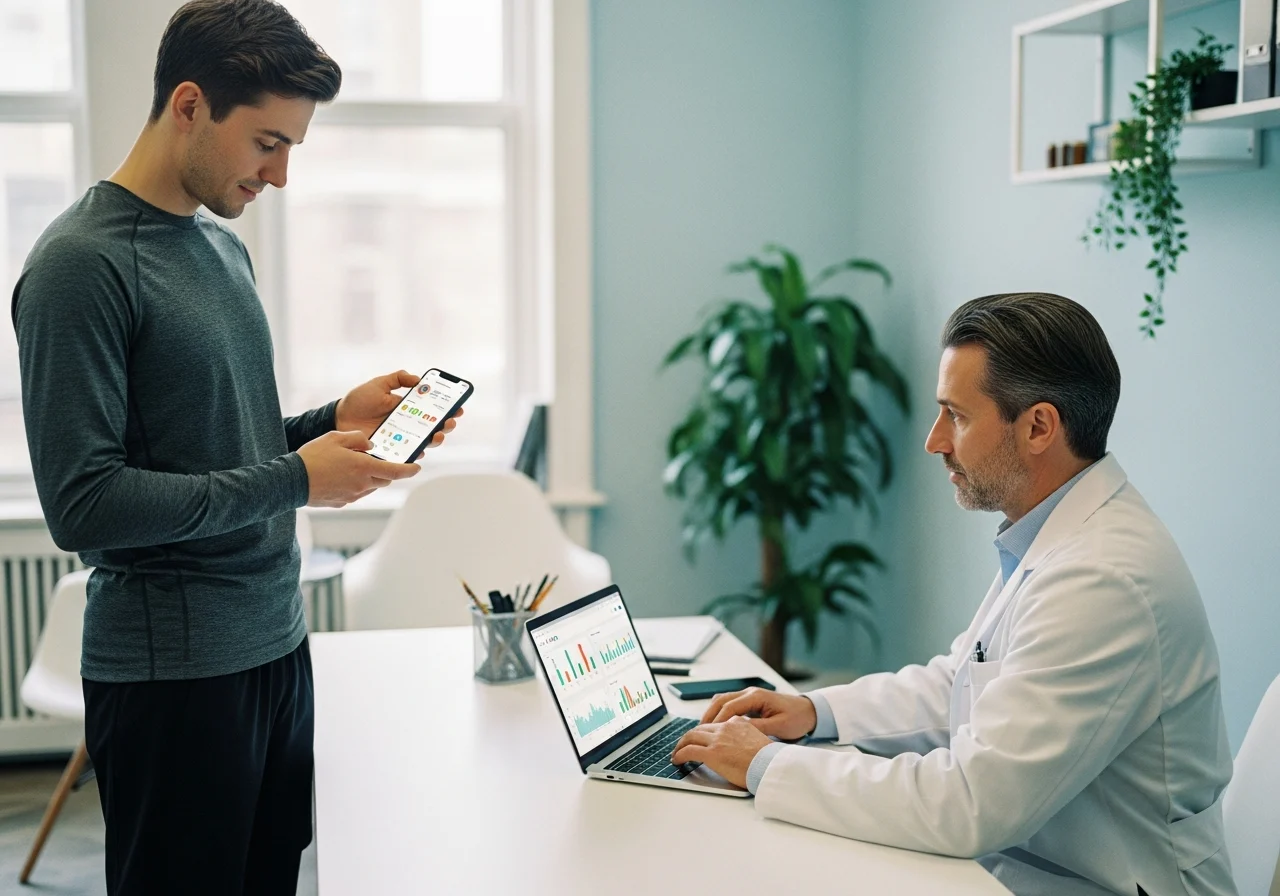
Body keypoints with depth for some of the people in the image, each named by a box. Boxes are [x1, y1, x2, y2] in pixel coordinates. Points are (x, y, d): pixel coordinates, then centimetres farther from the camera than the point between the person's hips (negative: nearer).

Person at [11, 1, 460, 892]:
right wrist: (292, 479, -16)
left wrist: (335, 421, 2)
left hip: (277, 643, 8)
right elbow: (82, 505, -19)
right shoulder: (81, 264, -14)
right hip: (173, 674, -8)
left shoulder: (223, 244, 12)